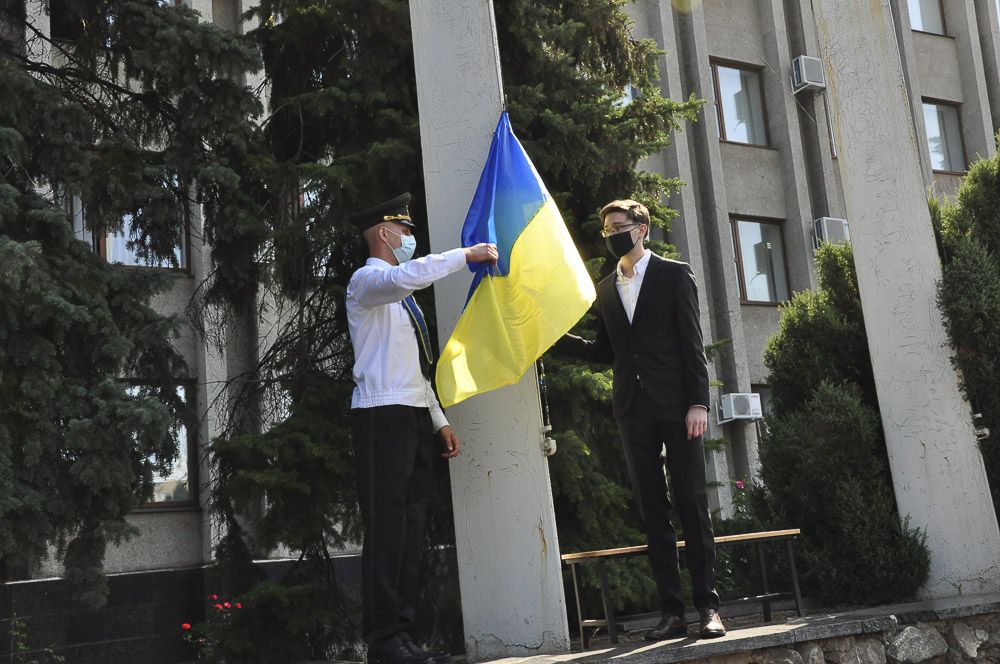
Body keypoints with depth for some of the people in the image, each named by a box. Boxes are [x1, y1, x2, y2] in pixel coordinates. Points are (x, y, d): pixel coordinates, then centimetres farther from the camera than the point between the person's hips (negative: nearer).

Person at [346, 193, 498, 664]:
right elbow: (406, 276, -26)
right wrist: (465, 254, -19)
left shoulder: (401, 295, 26)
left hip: (415, 415, 9)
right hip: (382, 414, -9)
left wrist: (439, 421, 20)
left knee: (411, 528, 6)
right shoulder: (367, 280, -1)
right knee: (386, 528, -12)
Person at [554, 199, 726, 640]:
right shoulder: (606, 289, 17)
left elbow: (691, 341, -3)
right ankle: (671, 611, 6)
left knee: (691, 503, -4)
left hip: (675, 404, -4)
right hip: (633, 410, 4)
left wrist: (698, 402, -11)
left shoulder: (674, 274, 4)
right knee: (652, 512, 3)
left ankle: (708, 606, 1)